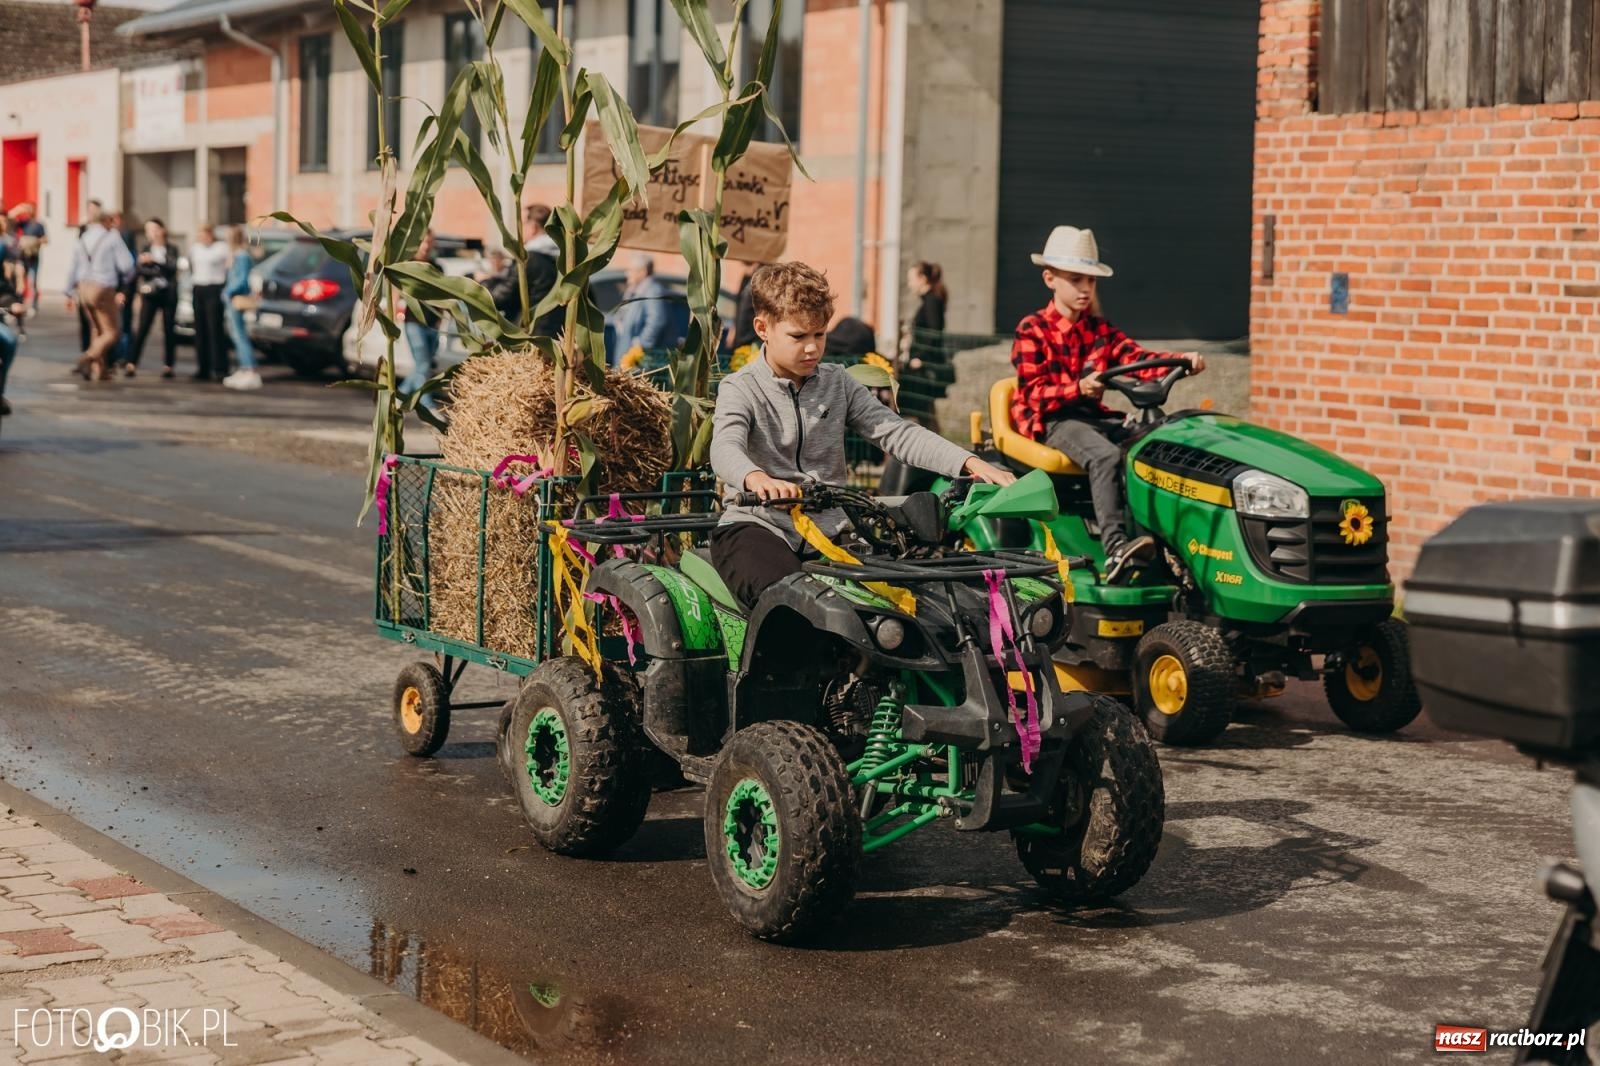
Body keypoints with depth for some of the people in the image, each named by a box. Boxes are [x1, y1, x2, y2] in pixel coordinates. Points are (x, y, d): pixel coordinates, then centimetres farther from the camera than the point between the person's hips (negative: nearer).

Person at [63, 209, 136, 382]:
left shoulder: (81, 240, 14)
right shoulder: (112, 238, -4)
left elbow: (72, 269, 15)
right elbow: (126, 265, -9)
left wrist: (70, 294, 22)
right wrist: (124, 283, 11)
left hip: (83, 289, 6)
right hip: (103, 289, -6)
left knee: (97, 330, 18)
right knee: (110, 332, -1)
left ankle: (97, 370, 14)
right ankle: (88, 358, -23)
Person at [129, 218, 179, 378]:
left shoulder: (171, 250, 6)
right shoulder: (145, 249, 8)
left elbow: (172, 267, -10)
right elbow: (139, 268, -5)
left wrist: (154, 260, -19)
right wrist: (158, 271, -14)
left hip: (168, 293, 0)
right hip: (150, 293, 0)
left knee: (168, 330, 2)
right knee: (142, 329, -9)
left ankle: (168, 365, 9)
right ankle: (132, 364, -11)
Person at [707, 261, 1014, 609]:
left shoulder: (837, 383, 12)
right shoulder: (741, 389, -2)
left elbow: (897, 433, 4)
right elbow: (725, 449, -21)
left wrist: (972, 464, -12)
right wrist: (758, 479, -47)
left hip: (829, 528, 4)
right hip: (758, 526, -4)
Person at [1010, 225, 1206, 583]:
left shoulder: (1099, 329, 18)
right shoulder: (1032, 330, -2)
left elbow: (1136, 358, 3)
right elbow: (1033, 393, -12)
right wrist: (1078, 388, -29)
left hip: (1093, 416, 7)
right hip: (1050, 420, -6)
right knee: (1106, 455, -35)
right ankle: (1115, 547, -47)